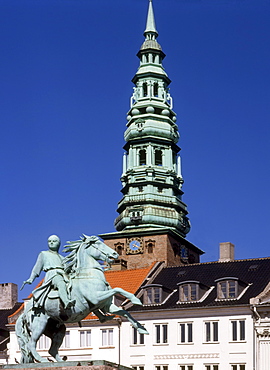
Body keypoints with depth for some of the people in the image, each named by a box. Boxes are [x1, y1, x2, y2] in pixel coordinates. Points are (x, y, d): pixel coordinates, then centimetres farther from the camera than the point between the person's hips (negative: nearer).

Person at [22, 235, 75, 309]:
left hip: (64, 275, 6)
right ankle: (66, 302, -67)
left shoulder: (62, 258, 35)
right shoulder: (44, 254, 27)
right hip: (52, 274, -6)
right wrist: (31, 279, 8)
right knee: (61, 284, -40)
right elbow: (37, 267, 19)